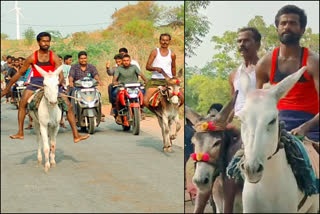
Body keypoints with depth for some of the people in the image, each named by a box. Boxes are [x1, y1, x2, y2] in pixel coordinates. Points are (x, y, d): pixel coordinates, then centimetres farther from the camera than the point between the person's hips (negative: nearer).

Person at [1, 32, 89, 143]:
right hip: (36, 82, 0)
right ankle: (20, 133, -16)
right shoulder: (32, 57, 0)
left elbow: (60, 75, -5)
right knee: (22, 103, -23)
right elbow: (20, 73, 8)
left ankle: (76, 135, -2)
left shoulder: (54, 57, -1)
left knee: (68, 105, -8)